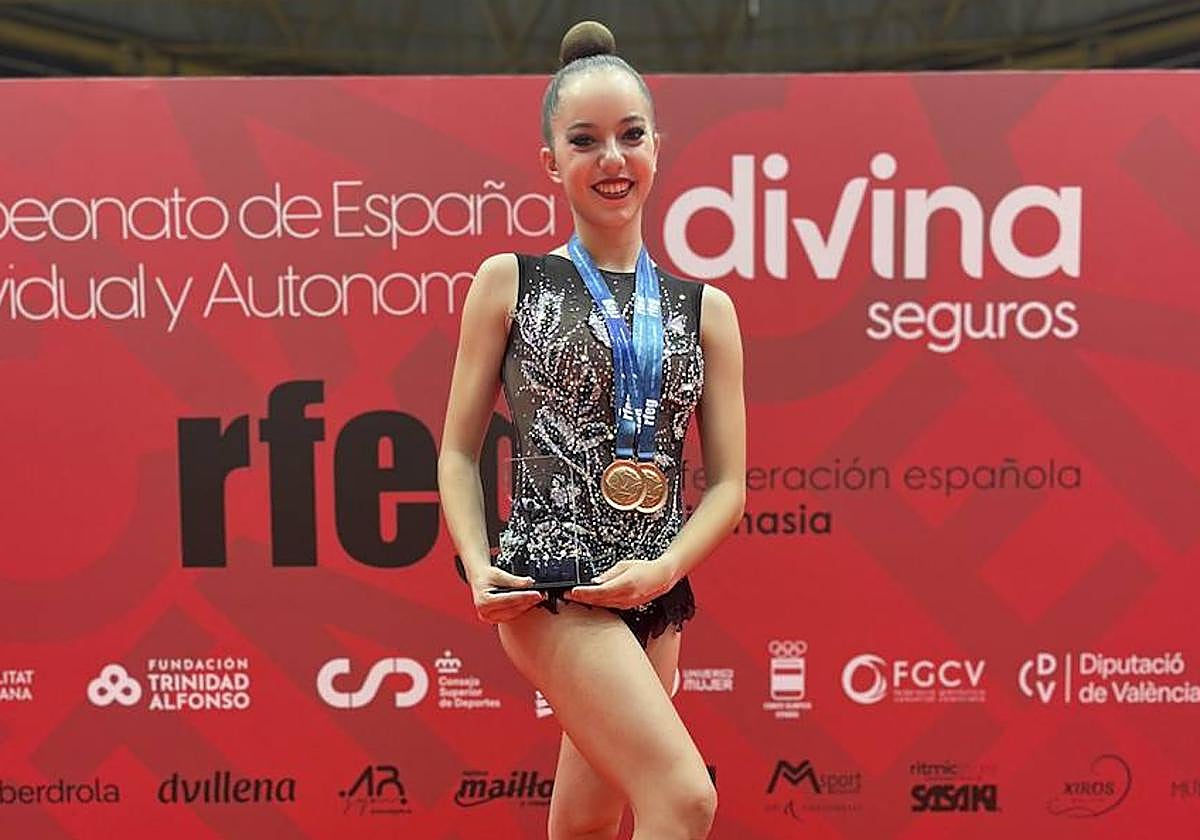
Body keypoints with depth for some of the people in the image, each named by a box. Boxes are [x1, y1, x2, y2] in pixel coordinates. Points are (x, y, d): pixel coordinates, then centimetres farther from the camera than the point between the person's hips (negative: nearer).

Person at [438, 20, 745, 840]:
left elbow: (728, 481, 5)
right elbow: (459, 450, 3)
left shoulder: (706, 308, 8)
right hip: (551, 586, -4)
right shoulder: (509, 282, 1)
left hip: (655, 598, 4)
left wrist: (662, 569, -11)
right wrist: (479, 566, -12)